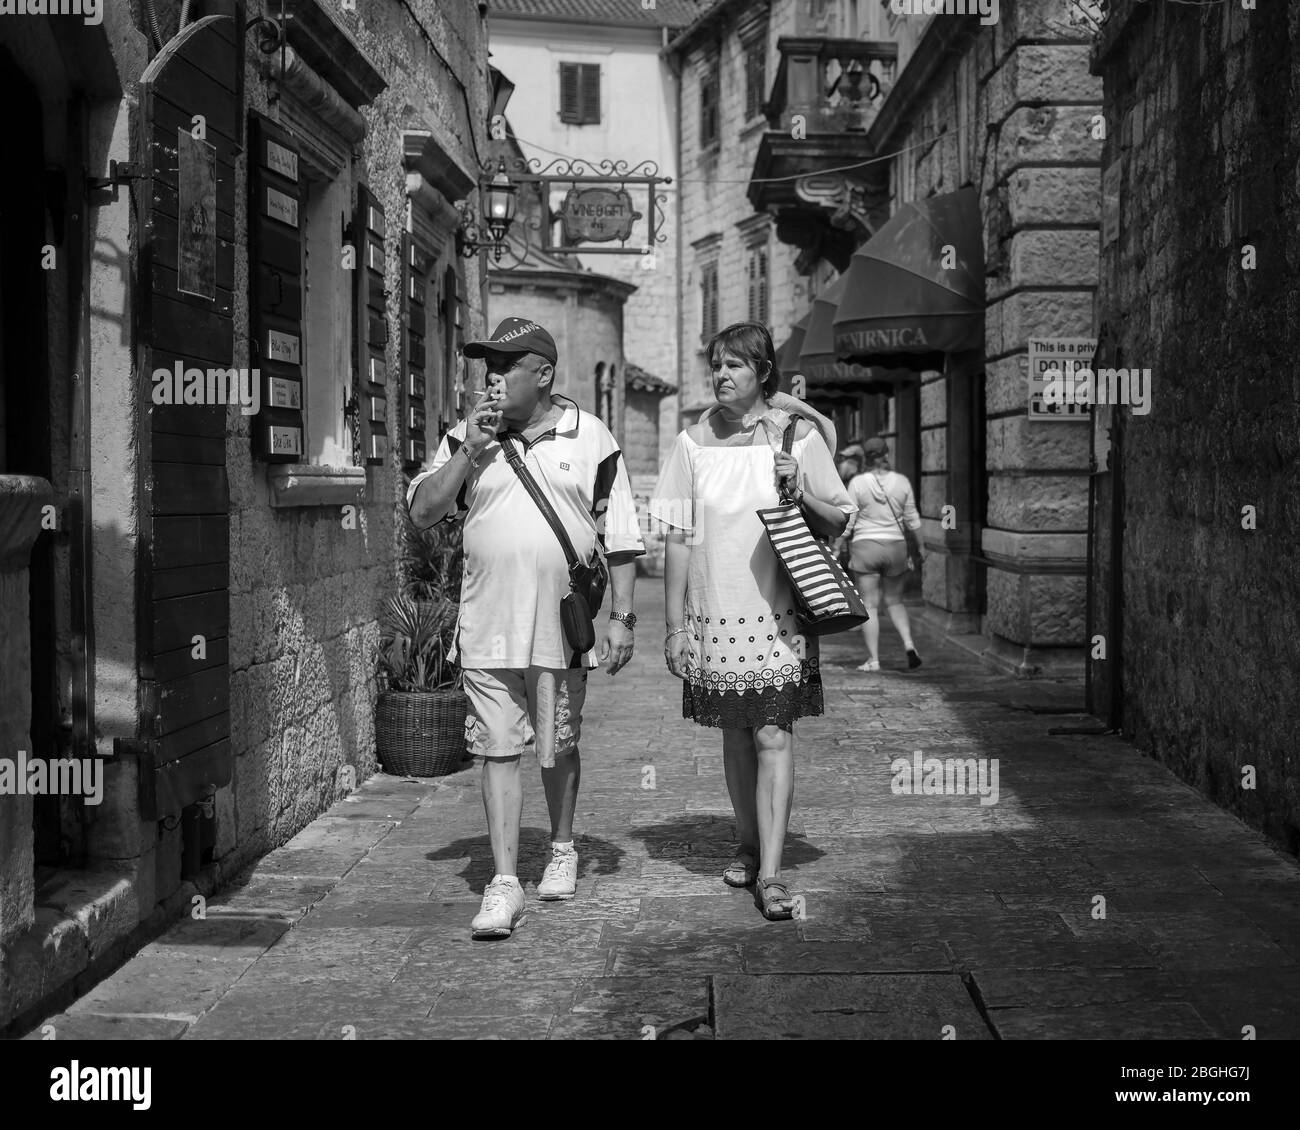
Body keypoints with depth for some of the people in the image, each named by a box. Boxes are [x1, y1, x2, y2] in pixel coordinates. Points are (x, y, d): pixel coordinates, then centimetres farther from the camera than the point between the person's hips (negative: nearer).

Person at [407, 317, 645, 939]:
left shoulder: (591, 438, 1)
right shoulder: (467, 437, 7)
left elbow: (619, 536, 3)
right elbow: (421, 510, 2)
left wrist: (621, 616, -2)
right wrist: (468, 452, -9)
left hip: (566, 623, -1)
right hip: (488, 624, 1)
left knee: (560, 744, 13)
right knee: (498, 748, -1)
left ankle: (561, 850, 34)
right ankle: (504, 882, 2)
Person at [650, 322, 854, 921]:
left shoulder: (798, 436, 2)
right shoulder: (693, 442, 5)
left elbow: (838, 522, 7)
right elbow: (678, 539, 5)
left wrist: (800, 491, -14)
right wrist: (674, 624, 3)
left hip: (779, 612, -2)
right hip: (715, 616, 2)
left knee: (773, 737, -9)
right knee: (735, 736, 13)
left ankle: (771, 873, -7)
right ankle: (748, 845, 32)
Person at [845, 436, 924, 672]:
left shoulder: (858, 483, -6)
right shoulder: (902, 482, 0)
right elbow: (912, 519, 4)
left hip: (865, 546, -2)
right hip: (895, 547, 3)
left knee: (869, 605, 2)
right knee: (895, 601, 17)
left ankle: (873, 659, 0)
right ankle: (908, 643, -2)